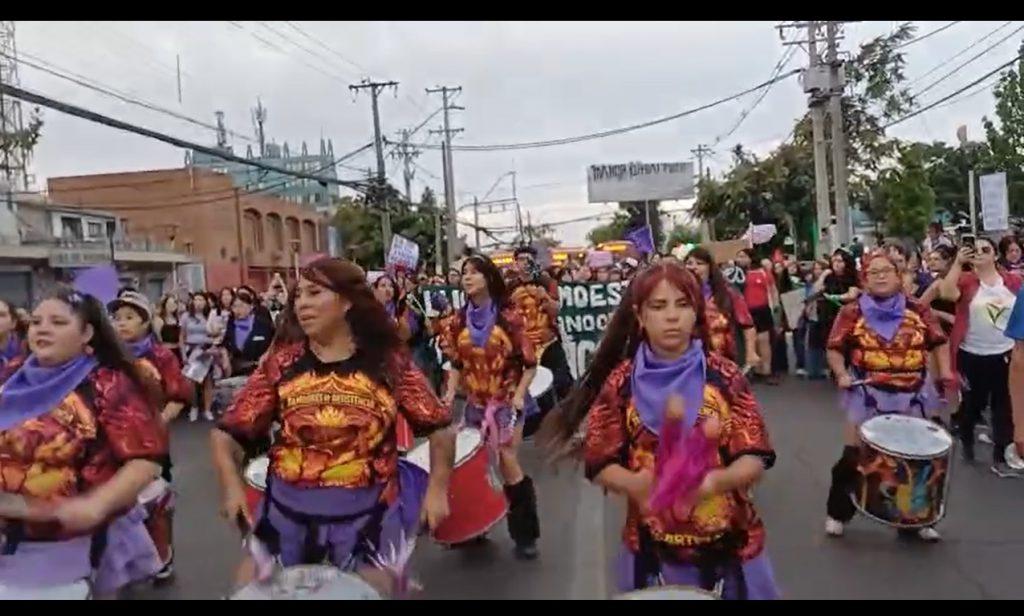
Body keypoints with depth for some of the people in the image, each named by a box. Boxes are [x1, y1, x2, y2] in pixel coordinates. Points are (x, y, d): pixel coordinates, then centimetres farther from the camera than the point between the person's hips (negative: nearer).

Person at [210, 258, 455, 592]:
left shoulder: (388, 361, -3)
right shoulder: (281, 362, -1)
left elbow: (439, 427, 2)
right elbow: (228, 431, 0)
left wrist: (437, 489, -3)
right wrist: (231, 485, -14)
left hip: (368, 517, -1)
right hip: (289, 515, 2)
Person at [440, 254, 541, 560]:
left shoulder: (508, 318, -10)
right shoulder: (459, 322, 3)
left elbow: (530, 363, -7)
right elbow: (457, 364, 9)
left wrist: (519, 395, -16)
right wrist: (450, 392, -4)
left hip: (506, 401, -4)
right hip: (475, 402, 4)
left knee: (508, 463, -9)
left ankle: (525, 535, 4)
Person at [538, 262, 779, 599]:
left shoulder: (724, 376, -5)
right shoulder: (621, 382, -5)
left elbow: (755, 457, -6)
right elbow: (599, 464, -3)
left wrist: (716, 481, -26)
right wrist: (635, 483, -23)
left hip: (730, 541, 0)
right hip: (653, 547, 0)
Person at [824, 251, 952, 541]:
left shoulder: (917, 309, 1)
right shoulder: (852, 312, -5)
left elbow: (938, 342, 7)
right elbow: (835, 349, -3)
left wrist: (944, 371, -7)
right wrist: (841, 374, -19)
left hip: (914, 397, 3)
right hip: (868, 397, -2)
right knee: (854, 457, 0)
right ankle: (837, 514, 19)